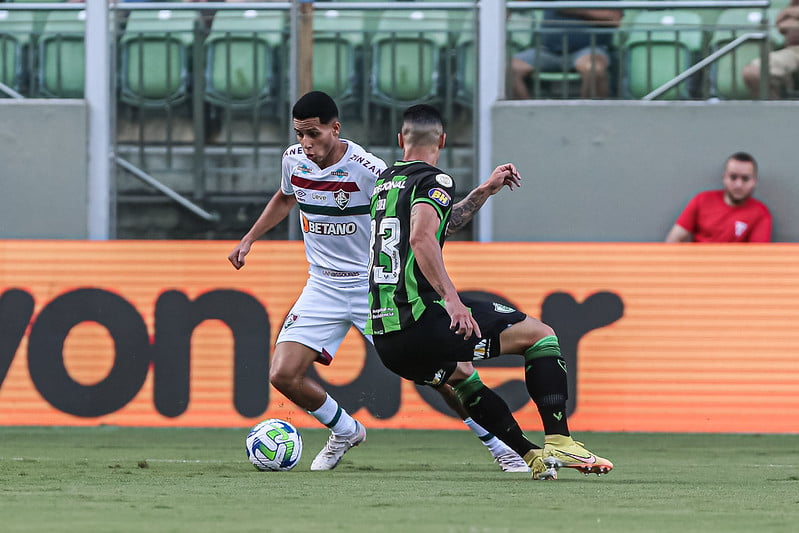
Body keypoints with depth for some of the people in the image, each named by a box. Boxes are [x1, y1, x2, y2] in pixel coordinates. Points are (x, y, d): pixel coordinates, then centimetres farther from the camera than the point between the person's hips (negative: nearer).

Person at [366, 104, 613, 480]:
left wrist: (484, 191, 37)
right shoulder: (432, 181, -5)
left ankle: (532, 456, 29)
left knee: (460, 374, 35)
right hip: (421, 320, -8)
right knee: (539, 334, 4)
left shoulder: (384, 183, 21)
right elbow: (421, 238, -24)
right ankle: (558, 443, -6)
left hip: (384, 338, 8)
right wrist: (452, 300, -29)